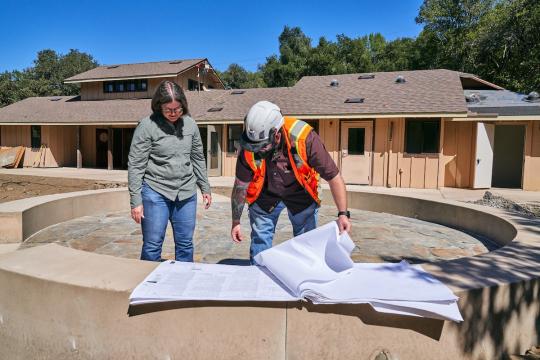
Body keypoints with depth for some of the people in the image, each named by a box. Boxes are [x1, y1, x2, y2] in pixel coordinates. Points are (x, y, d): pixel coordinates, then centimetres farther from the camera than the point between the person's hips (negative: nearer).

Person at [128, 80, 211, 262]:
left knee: (185, 245, 11)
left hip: (187, 193, 4)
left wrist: (205, 188, 14)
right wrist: (136, 201, -9)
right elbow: (135, 165, -7)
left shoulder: (190, 124, 4)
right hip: (155, 193, -3)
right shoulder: (147, 126, -9)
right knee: (152, 247, 3)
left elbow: (198, 159, 14)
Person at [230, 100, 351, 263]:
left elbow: (333, 177, -25)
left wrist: (342, 213, -31)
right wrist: (236, 222, -5)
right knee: (260, 244, 3)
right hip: (265, 196, 1)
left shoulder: (304, 138, -34)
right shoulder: (248, 148, -27)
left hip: (301, 195, -1)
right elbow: (240, 186, -12)